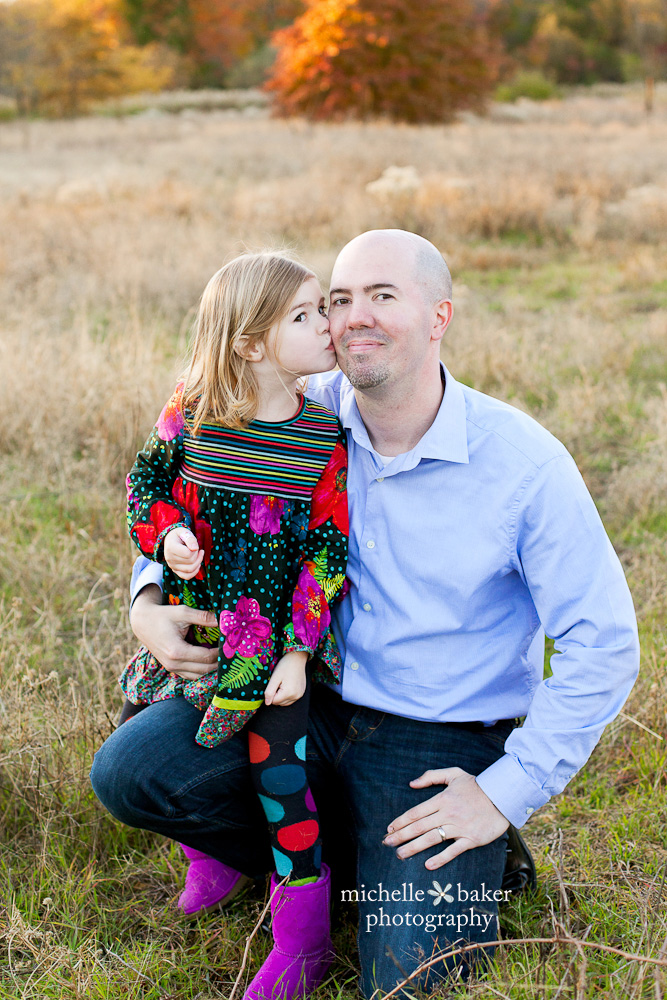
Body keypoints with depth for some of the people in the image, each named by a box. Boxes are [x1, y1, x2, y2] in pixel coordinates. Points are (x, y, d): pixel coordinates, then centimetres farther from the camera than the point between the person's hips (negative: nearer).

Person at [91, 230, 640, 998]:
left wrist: (507, 794, -16)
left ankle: (473, 875, 18)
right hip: (314, 703, 4)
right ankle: (334, 855, 9)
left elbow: (602, 647, -13)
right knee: (126, 774, -13)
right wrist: (149, 602, -8)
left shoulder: (526, 465, -16)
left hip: (445, 745, -4)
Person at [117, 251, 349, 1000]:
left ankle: (304, 937, 6)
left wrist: (297, 652, -13)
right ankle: (212, 855, 38)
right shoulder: (189, 416, -9)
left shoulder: (327, 439, -12)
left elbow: (327, 553, -10)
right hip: (195, 622, 3)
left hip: (278, 636, -3)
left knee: (275, 763, -11)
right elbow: (146, 481, 6)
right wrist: (165, 535, -16)